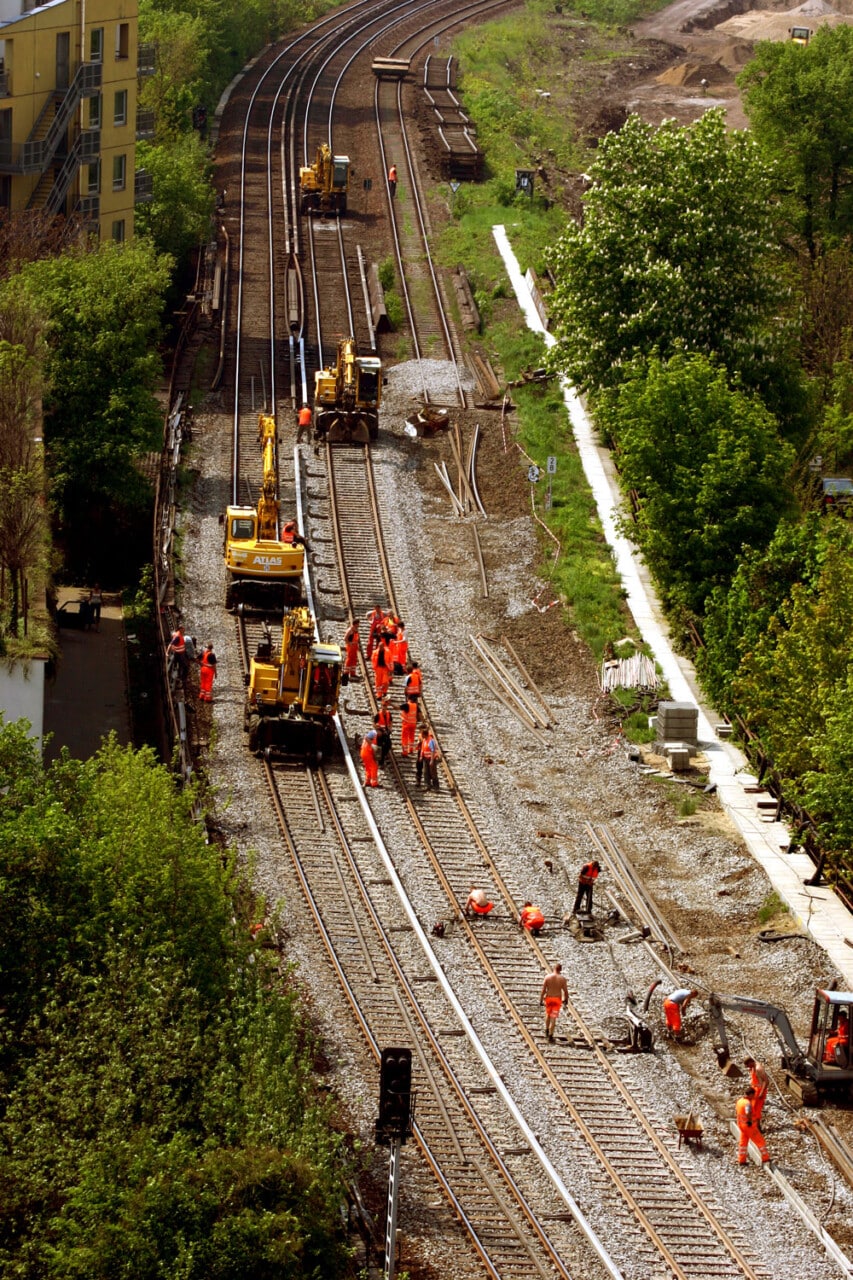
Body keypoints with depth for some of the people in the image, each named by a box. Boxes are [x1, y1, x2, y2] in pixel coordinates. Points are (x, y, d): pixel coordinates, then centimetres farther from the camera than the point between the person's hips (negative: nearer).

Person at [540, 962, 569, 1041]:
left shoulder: (547, 977, -7)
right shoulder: (562, 978, -8)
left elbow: (543, 989, -8)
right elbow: (565, 991, -5)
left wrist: (541, 1000, -2)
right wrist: (566, 999, 12)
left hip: (548, 998, 1)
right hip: (557, 999, -1)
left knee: (548, 1014, 25)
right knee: (553, 1018, 1)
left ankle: (547, 1031, 29)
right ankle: (550, 1035, -3)